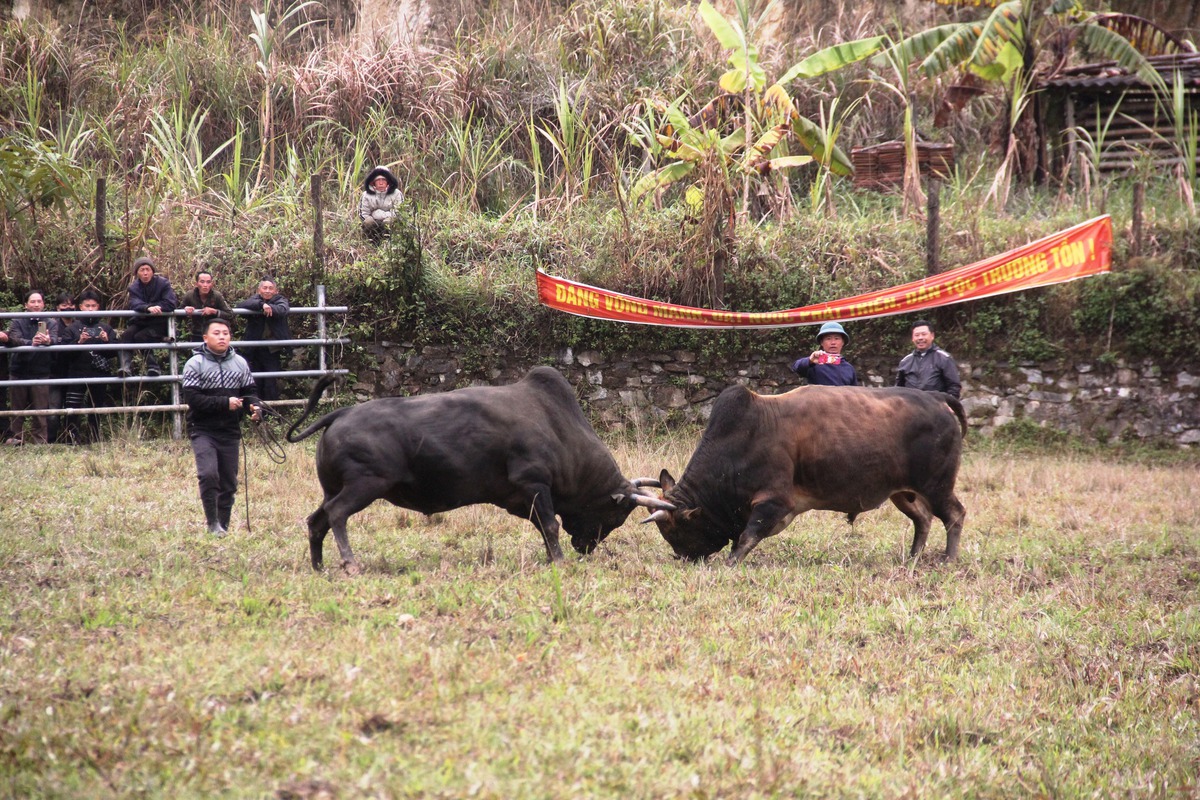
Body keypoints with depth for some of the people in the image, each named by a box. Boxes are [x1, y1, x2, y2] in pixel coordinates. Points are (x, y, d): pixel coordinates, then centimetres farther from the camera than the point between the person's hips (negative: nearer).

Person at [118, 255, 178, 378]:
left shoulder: (163, 283, -7)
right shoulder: (134, 287, 2)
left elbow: (171, 304, -18)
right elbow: (134, 304, -18)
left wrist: (150, 307, -20)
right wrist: (148, 308, -39)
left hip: (159, 323, -4)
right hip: (141, 322, 4)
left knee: (140, 337, -29)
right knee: (127, 334, -25)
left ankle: (153, 366, -21)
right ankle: (126, 366, -36)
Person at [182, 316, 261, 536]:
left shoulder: (240, 363, 8)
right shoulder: (195, 364, -5)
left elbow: (249, 392, 11)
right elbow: (192, 399, -13)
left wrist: (254, 406, -13)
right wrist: (225, 403, -18)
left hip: (230, 432, 4)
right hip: (203, 431, -4)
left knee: (229, 482, 7)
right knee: (208, 475, -21)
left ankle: (223, 525, 19)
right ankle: (212, 523, -9)